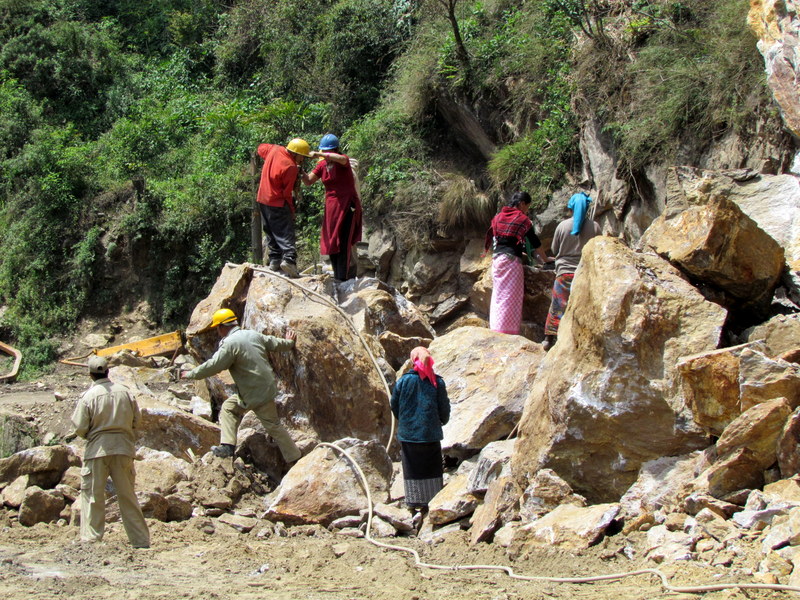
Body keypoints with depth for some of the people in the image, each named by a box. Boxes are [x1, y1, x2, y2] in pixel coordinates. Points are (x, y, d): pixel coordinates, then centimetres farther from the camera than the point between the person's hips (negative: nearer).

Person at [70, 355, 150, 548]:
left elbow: (80, 427, -6)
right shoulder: (124, 392, 1)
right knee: (127, 494, 10)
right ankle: (140, 539, 10)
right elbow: (136, 419, 8)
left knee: (93, 494, 6)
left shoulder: (88, 396, -8)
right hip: (123, 447, 3)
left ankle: (91, 538, 3)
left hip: (98, 449, -3)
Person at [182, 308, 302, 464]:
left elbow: (213, 366, -17)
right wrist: (289, 343, 39)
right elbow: (276, 343, 16)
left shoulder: (230, 344, -18)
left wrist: (191, 374, -2)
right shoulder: (253, 335, 6)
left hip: (255, 394, -8)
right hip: (267, 387, 8)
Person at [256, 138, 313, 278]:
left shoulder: (274, 149, -1)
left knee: (271, 232, 16)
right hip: (277, 203, -8)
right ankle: (289, 259, -26)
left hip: (262, 199, 8)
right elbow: (287, 193, -15)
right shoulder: (290, 167, -22)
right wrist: (292, 210, -3)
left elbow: (261, 148, 23)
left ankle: (274, 260, 16)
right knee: (286, 233, -10)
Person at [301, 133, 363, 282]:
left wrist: (319, 154, -36)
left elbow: (342, 159, -36)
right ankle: (337, 275, 19)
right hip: (331, 206, 7)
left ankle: (342, 277, -11)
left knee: (342, 242, -11)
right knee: (331, 242, 9)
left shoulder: (343, 161, -11)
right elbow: (308, 181, 5)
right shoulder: (322, 165, 6)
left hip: (347, 205, -7)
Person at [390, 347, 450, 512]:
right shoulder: (437, 382, -5)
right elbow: (444, 407, 1)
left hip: (408, 432, 0)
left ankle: (416, 502, 10)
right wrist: (443, 421, 21)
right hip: (431, 433, 0)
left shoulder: (403, 381, -6)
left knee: (412, 469, 8)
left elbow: (394, 405, 2)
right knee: (431, 468, 10)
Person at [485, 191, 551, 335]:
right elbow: (535, 242, 1)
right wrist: (545, 259, 15)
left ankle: (495, 329, 11)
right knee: (510, 297, -5)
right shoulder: (522, 219, -3)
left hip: (496, 258, 7)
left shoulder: (499, 217, 15)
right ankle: (507, 330, -7)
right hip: (511, 261, -7)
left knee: (498, 295, 11)